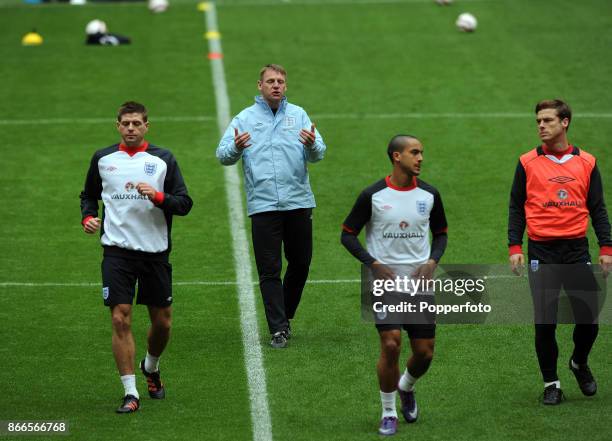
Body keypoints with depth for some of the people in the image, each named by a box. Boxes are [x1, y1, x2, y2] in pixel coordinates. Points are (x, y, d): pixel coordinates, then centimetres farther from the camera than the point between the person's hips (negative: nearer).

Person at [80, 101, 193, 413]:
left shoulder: (163, 159, 3)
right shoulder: (102, 159, 7)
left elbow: (184, 203, 0)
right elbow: (89, 196, 20)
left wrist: (157, 196, -18)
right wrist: (88, 217, 0)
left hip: (155, 251, 1)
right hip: (117, 251, -1)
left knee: (162, 322, 8)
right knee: (121, 319, -12)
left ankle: (151, 368, 39)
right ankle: (130, 393, -7)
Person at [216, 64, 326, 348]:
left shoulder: (298, 115, 9)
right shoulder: (245, 118, 5)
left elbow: (318, 154, 0)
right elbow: (223, 155, -3)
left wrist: (312, 145, -24)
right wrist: (236, 148, -26)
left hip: (299, 203, 2)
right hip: (262, 205, -2)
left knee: (301, 263, 10)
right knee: (269, 270, -3)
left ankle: (286, 316, 30)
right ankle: (278, 329, 0)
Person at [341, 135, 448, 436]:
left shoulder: (429, 195, 2)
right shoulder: (373, 195, -7)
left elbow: (440, 234, 15)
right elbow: (348, 234, -1)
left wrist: (431, 262, -3)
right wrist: (375, 265, -12)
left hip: (419, 282, 3)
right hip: (384, 282, -3)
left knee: (425, 352, 2)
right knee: (391, 345, -15)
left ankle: (406, 388, 36)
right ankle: (388, 413, 2)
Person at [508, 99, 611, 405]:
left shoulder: (586, 163, 8)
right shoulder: (527, 163, 4)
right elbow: (516, 208, 6)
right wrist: (514, 247, -4)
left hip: (577, 250, 1)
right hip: (541, 251, -1)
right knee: (545, 322, -2)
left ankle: (579, 364, 27)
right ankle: (551, 383, 11)